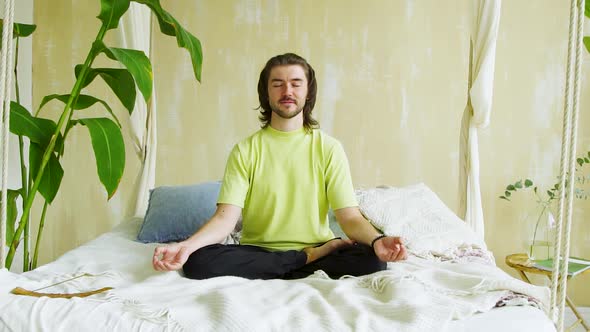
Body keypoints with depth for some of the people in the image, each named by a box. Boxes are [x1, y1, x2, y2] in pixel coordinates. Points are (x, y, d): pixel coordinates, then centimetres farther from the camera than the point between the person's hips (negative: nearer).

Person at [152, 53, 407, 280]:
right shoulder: (245, 151, 1)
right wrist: (187, 245, -29)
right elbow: (225, 218, -9)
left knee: (372, 260, -28)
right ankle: (311, 257, -14)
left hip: (316, 247, -1)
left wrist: (377, 240, -31)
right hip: (257, 252, 2)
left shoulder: (329, 149, 1)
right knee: (198, 262, -28)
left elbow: (350, 217, -8)